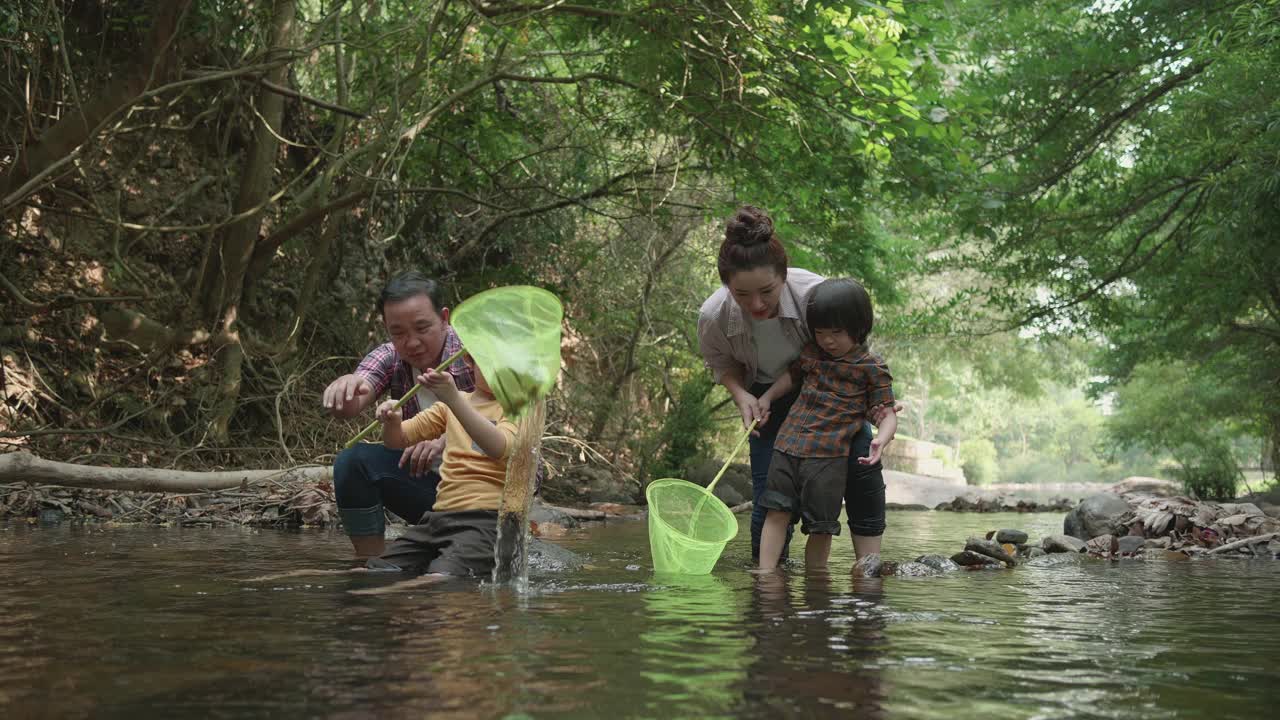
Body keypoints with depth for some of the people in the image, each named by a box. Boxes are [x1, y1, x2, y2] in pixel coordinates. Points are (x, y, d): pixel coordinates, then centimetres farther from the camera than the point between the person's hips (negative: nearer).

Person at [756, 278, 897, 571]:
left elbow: (888, 414, -5)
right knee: (777, 512, -1)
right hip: (788, 445, 5)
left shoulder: (872, 368, -3)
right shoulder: (811, 353, 13)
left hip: (829, 455, -5)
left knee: (820, 525, 1)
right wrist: (766, 398, 20)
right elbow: (792, 376, 33)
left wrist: (880, 441, -24)